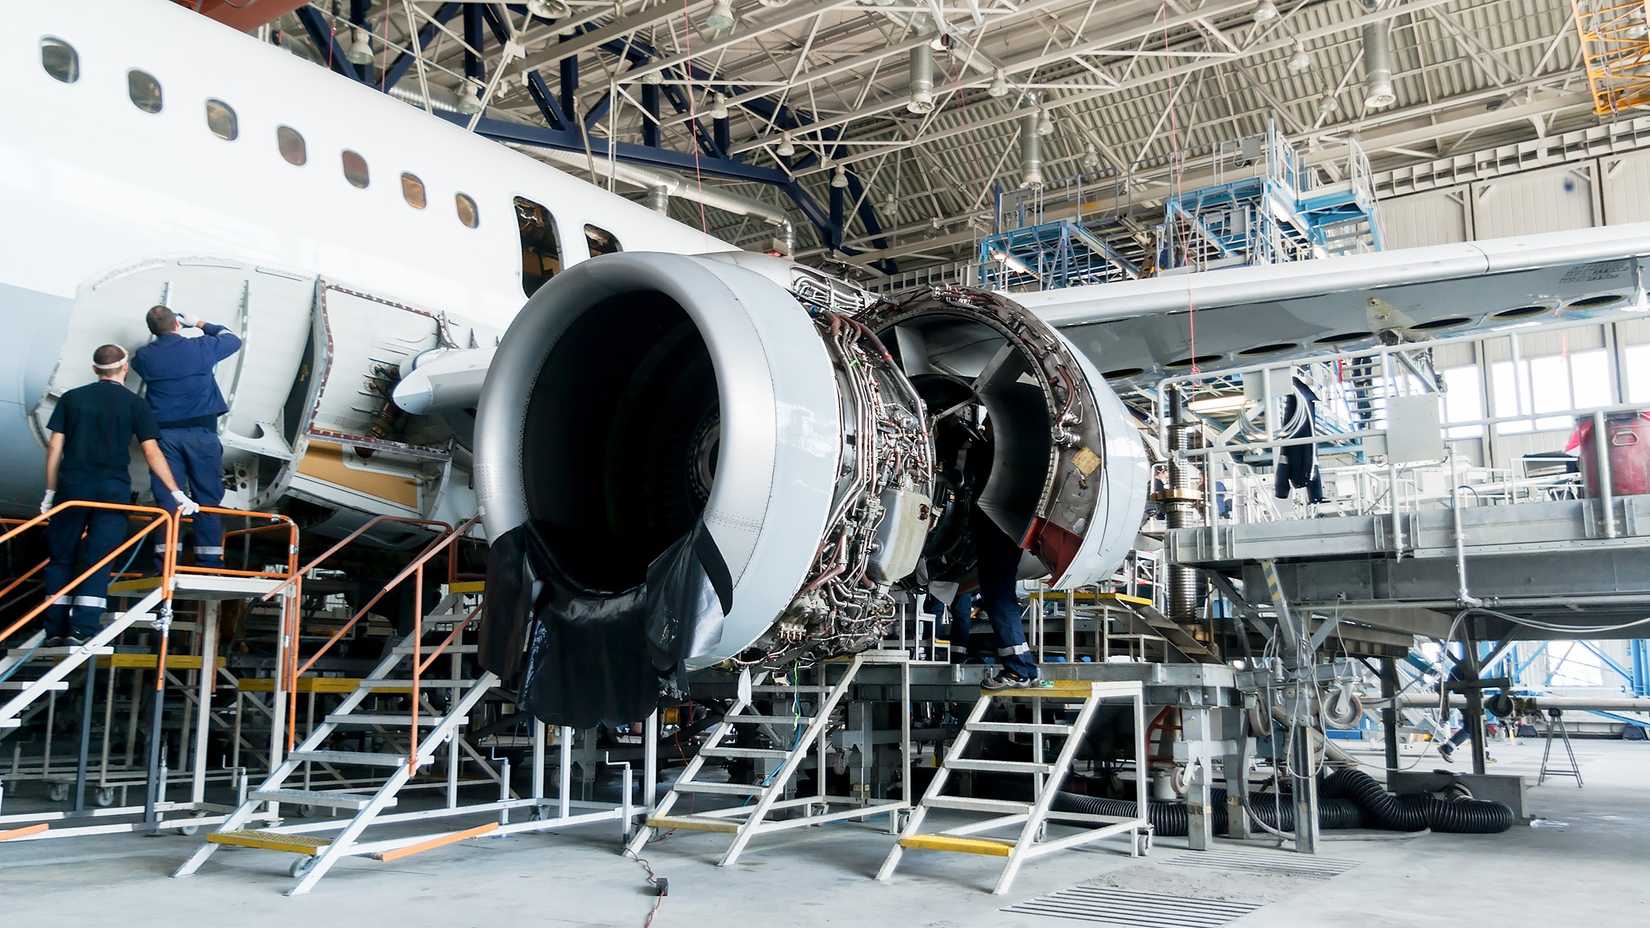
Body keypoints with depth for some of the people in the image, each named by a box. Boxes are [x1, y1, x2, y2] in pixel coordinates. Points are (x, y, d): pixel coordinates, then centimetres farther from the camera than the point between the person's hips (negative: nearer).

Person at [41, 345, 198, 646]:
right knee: (98, 559, 0)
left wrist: (50, 492, 11)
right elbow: (152, 452, -5)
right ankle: (83, 629, -8)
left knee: (61, 557, 11)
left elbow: (55, 447, 6)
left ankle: (55, 630, 12)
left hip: (72, 486, 2)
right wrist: (177, 493, -5)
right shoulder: (134, 404, 2)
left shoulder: (71, 398, 9)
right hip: (113, 489, -2)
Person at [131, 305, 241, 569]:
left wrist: (159, 337, 32)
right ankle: (209, 561, 4)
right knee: (207, 497, 3)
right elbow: (233, 340, 14)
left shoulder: (144, 356, 1)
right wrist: (201, 325, 25)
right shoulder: (201, 348, -5)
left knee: (166, 497, 5)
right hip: (202, 431, -2)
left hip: (164, 433, 2)